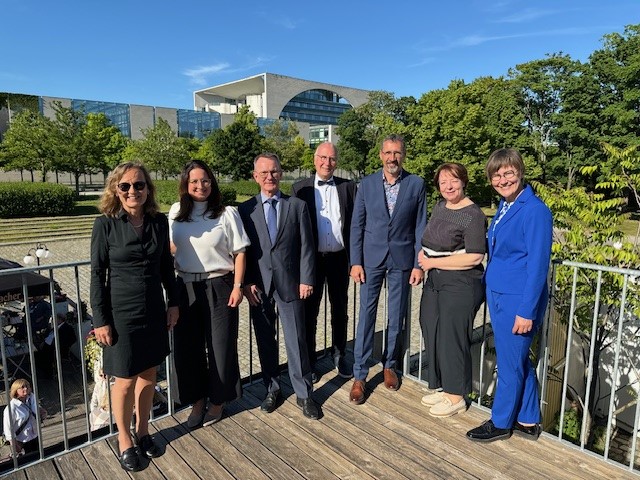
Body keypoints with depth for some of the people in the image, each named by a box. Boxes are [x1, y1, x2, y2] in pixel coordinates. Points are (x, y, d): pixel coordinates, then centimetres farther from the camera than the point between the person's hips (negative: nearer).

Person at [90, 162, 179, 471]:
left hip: (154, 312, 4)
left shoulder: (159, 222, 0)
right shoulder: (105, 224, -10)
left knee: (148, 375, 15)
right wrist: (100, 321, -9)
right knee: (126, 380, 7)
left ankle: (143, 431, 36)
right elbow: (97, 274, -8)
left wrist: (173, 303, 9)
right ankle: (124, 440, 29)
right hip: (121, 314, -3)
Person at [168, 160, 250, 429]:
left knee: (220, 345, 7)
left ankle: (218, 400, 27)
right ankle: (197, 400, 30)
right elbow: (172, 247, 16)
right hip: (186, 288, 3)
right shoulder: (176, 212, 5)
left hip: (218, 287, -3)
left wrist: (237, 286, -10)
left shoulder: (227, 213, -5)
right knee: (188, 346, 10)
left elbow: (239, 253, -4)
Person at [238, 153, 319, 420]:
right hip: (258, 286, 1)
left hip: (290, 284, -1)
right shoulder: (245, 210, 3)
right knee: (265, 342, 12)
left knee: (296, 340, 4)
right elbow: (242, 250, 2)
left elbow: (306, 247, 0)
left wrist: (306, 280, -6)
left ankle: (304, 394, 19)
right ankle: (271, 389, 30)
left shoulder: (297, 206, 3)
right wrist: (247, 283, -5)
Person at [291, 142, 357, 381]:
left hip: (339, 258, 2)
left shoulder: (348, 187, 3)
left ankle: (339, 355, 32)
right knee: (309, 311, 9)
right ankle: (309, 360, 24)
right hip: (311, 258, -1)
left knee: (340, 309, 14)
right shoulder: (300, 188, -1)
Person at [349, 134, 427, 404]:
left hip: (401, 260, 1)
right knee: (366, 316, 2)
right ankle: (359, 375, 12)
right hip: (371, 258, 0)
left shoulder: (416, 184, 0)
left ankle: (389, 365, 32)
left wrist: (419, 264, -3)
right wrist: (356, 261, -4)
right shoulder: (367, 184, 1)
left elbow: (420, 226, 1)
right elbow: (357, 225, 2)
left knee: (397, 317, 11)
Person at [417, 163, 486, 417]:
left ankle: (456, 397, 20)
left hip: (460, 285, -8)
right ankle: (441, 387, 32)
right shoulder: (439, 207, 10)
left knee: (452, 337, 2)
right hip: (435, 282, 8)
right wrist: (423, 256, 2)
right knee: (432, 334, 14)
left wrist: (433, 262, -15)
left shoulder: (473, 214, -14)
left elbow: (474, 257, -20)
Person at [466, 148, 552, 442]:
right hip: (498, 295, 9)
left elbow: (538, 265, -19)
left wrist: (527, 311, -18)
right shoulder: (505, 207, 10)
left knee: (510, 364, 7)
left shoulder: (534, 211, -17)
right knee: (519, 361, 19)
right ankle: (528, 421, 34)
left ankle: (500, 423, 25)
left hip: (518, 301, -9)